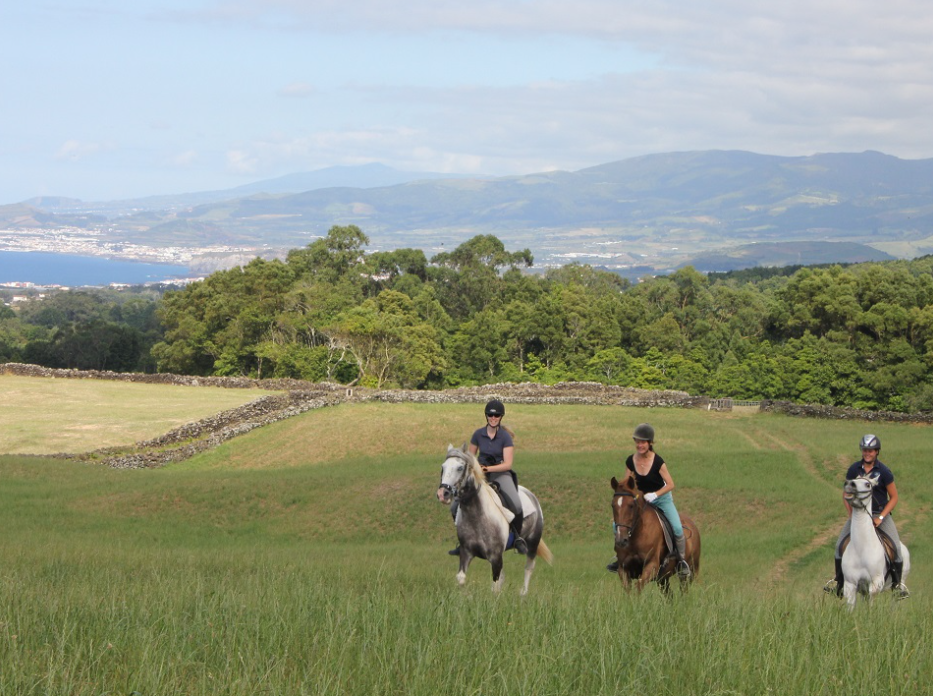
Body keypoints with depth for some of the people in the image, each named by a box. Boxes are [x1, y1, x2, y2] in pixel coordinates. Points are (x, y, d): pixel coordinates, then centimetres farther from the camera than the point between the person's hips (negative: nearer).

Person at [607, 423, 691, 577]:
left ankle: (682, 560, 1)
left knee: (677, 528, -21)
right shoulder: (630, 461, -8)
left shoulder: (658, 461, -20)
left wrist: (654, 495, -30)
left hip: (662, 498, -4)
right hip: (640, 499, 4)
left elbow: (670, 484, -17)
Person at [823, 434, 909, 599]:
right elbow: (846, 494, 7)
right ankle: (839, 580, 10)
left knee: (896, 547, -16)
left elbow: (894, 497, -4)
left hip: (881, 512, -2)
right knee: (840, 544, -8)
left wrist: (880, 518, -13)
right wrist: (851, 514, -6)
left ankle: (898, 584, 1)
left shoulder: (884, 472, -9)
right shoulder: (854, 469, -2)